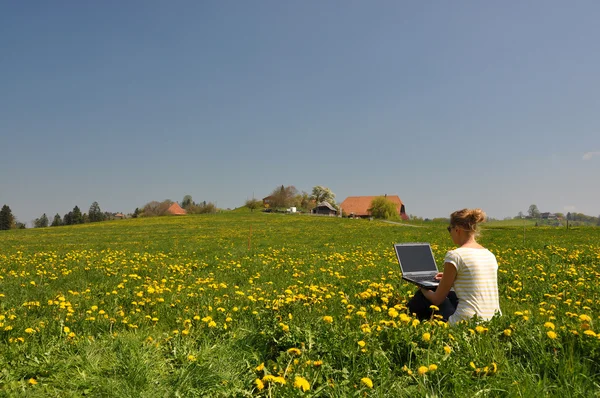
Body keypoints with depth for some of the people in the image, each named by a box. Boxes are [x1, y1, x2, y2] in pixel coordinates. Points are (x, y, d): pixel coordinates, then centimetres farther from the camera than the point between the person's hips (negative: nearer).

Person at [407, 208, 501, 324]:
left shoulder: (455, 255, -11)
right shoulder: (490, 255, 10)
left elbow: (438, 299, -4)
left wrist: (424, 290, 17)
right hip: (494, 321, 8)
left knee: (423, 295, 16)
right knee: (449, 295, 30)